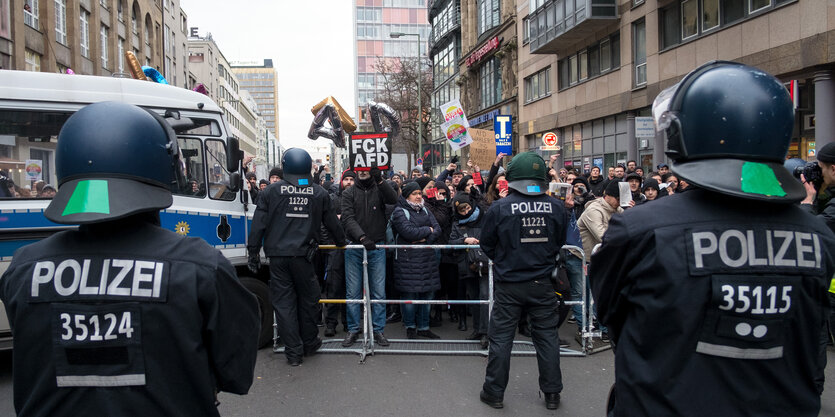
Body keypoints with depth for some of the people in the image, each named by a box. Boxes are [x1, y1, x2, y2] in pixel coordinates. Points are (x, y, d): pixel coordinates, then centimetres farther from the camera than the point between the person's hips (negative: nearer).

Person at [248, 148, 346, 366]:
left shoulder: (272, 191, 0)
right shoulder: (319, 193, 4)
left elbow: (259, 223, 1)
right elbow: (332, 222, 13)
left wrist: (253, 252, 9)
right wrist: (341, 241, 31)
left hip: (277, 254, 0)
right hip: (302, 254, 1)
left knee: (283, 301, 6)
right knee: (308, 298, 16)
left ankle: (293, 351, 10)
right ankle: (309, 343, 28)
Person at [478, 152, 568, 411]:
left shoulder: (500, 208, -13)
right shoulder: (556, 207, -6)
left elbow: (487, 245, -1)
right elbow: (560, 243, 9)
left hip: (509, 285, -2)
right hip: (543, 284, 2)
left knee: (501, 338, 9)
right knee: (547, 336, 14)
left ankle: (494, 392, 20)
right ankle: (552, 394, 24)